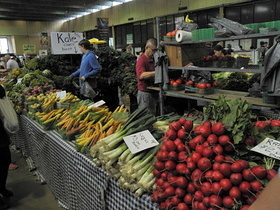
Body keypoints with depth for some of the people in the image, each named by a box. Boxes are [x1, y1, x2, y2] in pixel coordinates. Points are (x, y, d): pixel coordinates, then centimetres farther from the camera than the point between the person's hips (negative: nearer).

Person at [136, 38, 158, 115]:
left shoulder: (153, 60, 14)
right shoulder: (142, 60, -14)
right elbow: (141, 75, -30)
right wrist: (156, 72, -38)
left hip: (153, 93, 8)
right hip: (145, 93, -8)